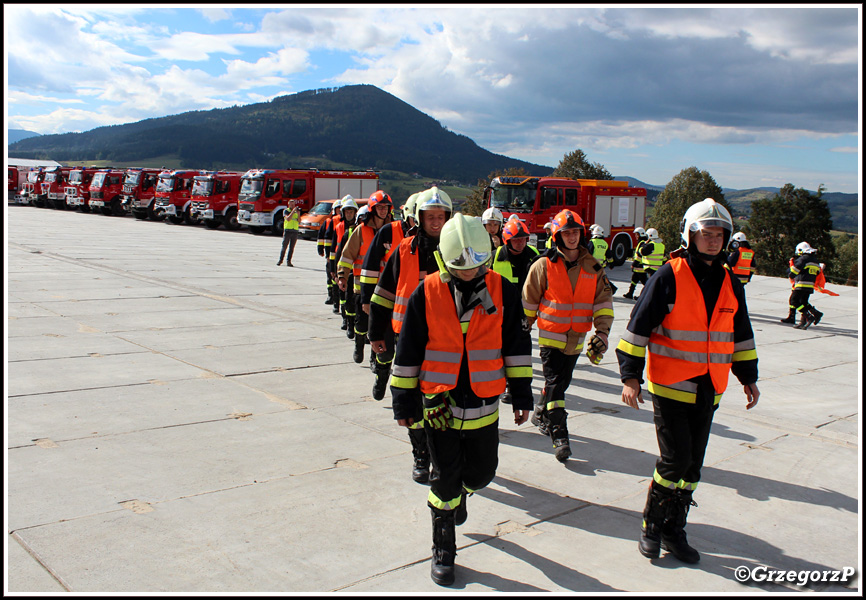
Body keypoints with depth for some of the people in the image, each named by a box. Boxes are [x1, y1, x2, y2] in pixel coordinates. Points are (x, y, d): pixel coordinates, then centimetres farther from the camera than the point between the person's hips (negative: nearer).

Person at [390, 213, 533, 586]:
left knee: (482, 471, 16)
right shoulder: (426, 293, -9)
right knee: (444, 479, 6)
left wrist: (521, 393, 6)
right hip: (439, 403, -2)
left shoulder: (503, 291, -5)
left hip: (483, 404, 2)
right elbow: (408, 351, -1)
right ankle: (443, 552, 24)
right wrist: (404, 399, 1)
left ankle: (461, 491, 52)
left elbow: (516, 344, 5)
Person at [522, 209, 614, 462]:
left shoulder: (593, 267, 2)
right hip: (550, 336, -4)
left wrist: (602, 332, -9)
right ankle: (560, 437, -7)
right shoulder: (544, 265, -8)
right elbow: (528, 300, 0)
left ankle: (540, 415, 39)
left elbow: (603, 301, 2)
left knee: (561, 383, 16)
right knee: (554, 384, -9)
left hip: (576, 339, 4)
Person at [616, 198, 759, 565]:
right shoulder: (669, 276, -10)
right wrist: (630, 375, -14)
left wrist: (748, 377, 20)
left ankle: (673, 531, 24)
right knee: (675, 459, -6)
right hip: (669, 386, -6)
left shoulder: (730, 283, 8)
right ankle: (652, 525, 14)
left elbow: (741, 335, 20)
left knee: (692, 465, 10)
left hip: (708, 392, 6)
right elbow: (639, 327, -10)